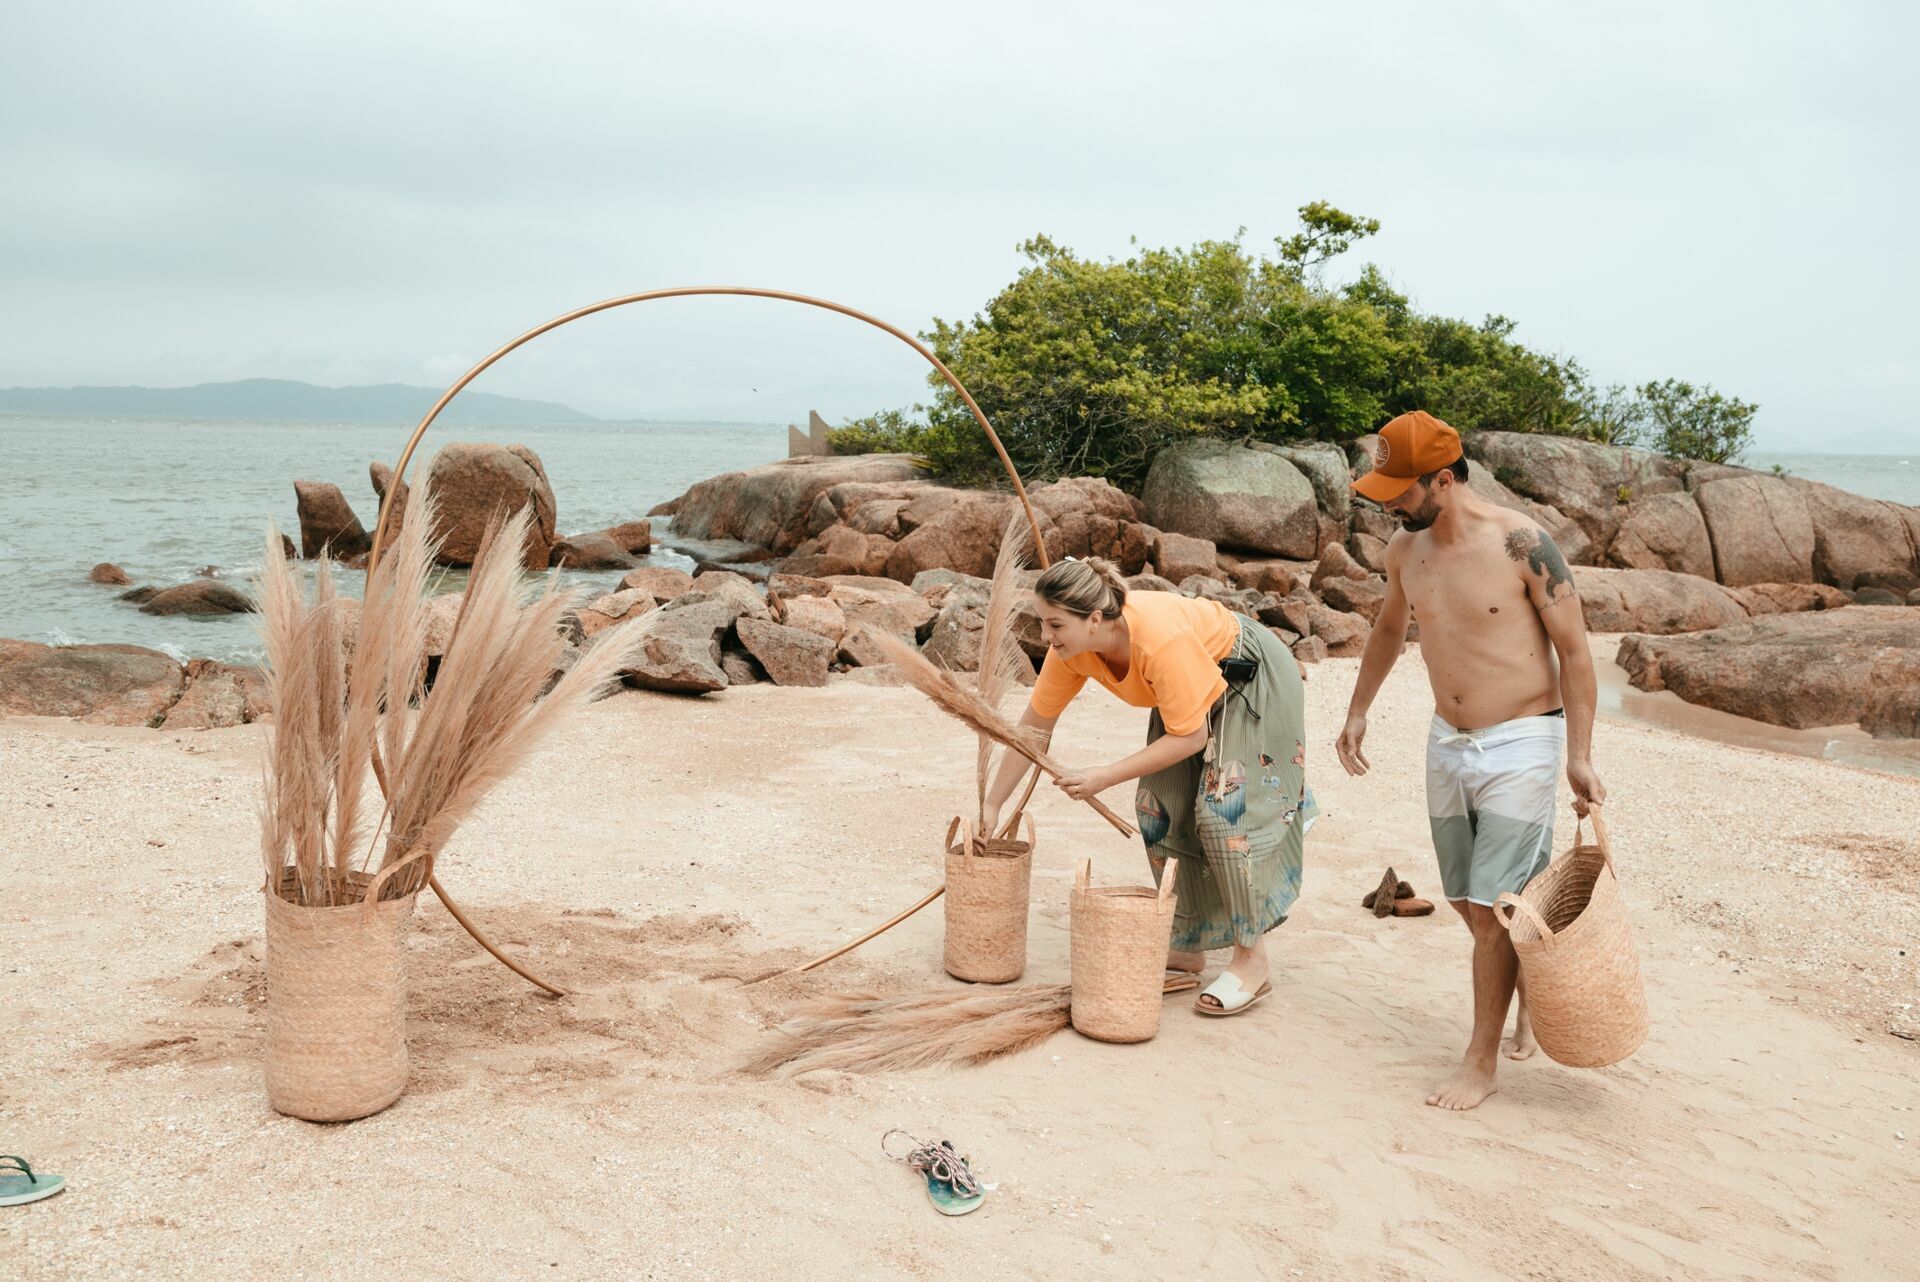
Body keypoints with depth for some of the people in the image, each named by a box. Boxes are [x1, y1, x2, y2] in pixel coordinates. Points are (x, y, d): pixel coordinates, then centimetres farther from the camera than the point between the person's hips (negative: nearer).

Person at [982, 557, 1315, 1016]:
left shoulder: (1161, 640, -41)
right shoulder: (1072, 648, -20)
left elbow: (1189, 736, -30)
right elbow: (1035, 726, -8)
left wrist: (1107, 777, -30)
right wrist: (991, 805, -5)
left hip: (1252, 681, -7)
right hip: (1192, 681, 7)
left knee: (1226, 805, -16)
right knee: (1159, 805, 1)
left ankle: (1252, 961, -5)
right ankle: (1188, 951, 13)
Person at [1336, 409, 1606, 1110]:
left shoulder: (1521, 543, -16)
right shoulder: (1404, 547, 1)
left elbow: (1574, 649, -10)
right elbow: (1389, 629, 21)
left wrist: (1579, 755, -12)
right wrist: (1357, 713, 23)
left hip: (1520, 744, -6)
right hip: (1447, 743, 6)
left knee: (1494, 908, -5)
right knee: (1471, 904, 13)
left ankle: (1481, 1063, 8)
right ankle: (1531, 996, 38)